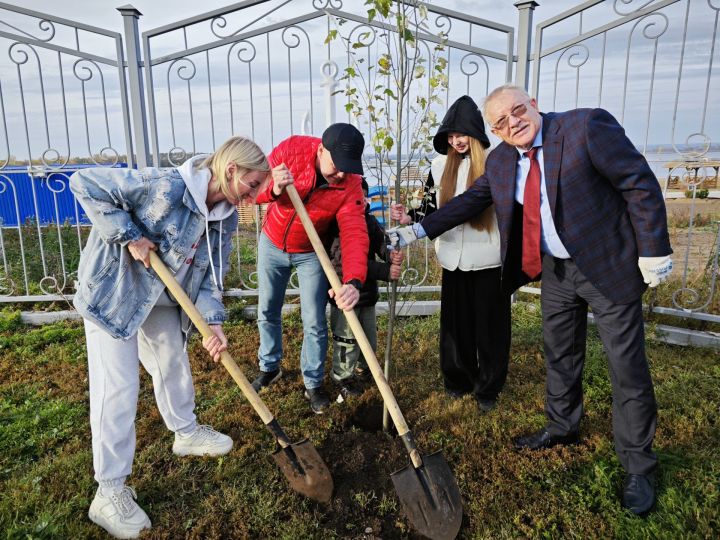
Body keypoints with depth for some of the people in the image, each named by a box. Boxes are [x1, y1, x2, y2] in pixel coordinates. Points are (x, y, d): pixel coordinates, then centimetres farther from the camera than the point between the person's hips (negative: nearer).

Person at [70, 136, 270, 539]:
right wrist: (128, 236, -29)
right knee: (118, 387, -5)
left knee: (174, 361, 20)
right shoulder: (165, 187, -31)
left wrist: (214, 322, -19)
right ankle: (110, 493, 9)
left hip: (162, 296, 8)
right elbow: (85, 184, -26)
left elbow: (212, 274, -5)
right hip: (114, 290, -7)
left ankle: (186, 433, 44)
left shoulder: (227, 216, -7)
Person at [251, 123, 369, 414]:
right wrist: (274, 189, -41)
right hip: (272, 244, 2)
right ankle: (269, 368, 38)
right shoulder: (292, 149, -23)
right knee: (267, 312, 15)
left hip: (311, 254, -1)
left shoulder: (350, 186, -26)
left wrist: (353, 281, -52)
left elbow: (354, 235, -36)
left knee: (314, 322, 0)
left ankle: (313, 384, 21)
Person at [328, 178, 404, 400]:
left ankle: (361, 371, 47)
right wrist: (386, 272, -31)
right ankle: (342, 383, 28)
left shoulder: (370, 220, 3)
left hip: (368, 293, 7)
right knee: (347, 344, 5)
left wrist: (392, 255, -31)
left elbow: (382, 245, -6)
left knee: (370, 341, 22)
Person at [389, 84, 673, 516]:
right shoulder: (500, 161, 0)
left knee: (628, 368, 3)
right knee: (560, 358, 19)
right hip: (555, 271, 6)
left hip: (611, 266, -5)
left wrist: (653, 252, -16)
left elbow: (640, 184, -16)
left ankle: (639, 468, 21)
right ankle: (562, 427, 41)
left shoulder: (588, 126, -18)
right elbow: (470, 201, 9)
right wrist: (419, 230, 4)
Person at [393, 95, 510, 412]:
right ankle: (458, 380, 30)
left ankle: (487, 388, 23)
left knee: (489, 326, 7)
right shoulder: (440, 166, 6)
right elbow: (431, 211, 6)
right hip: (455, 259, 3)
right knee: (455, 323, 11)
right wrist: (409, 220, -13)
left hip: (489, 259, -3)